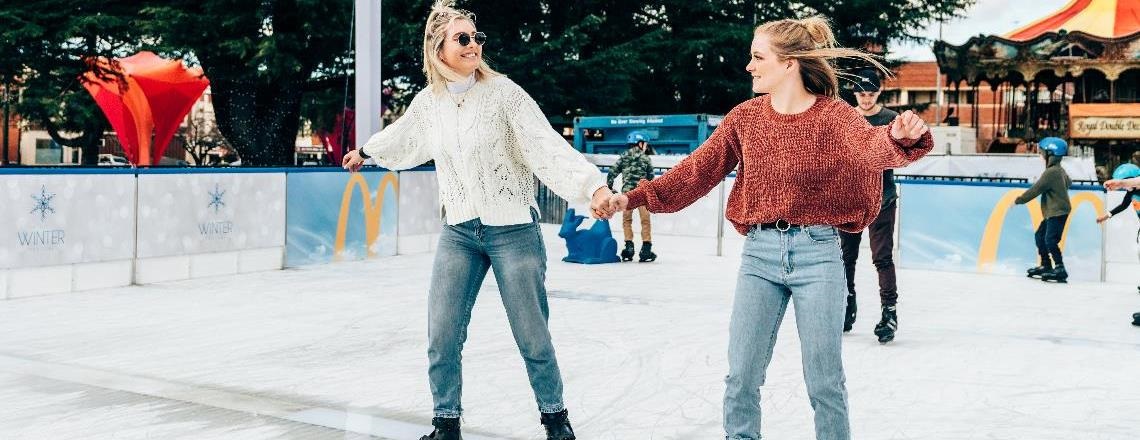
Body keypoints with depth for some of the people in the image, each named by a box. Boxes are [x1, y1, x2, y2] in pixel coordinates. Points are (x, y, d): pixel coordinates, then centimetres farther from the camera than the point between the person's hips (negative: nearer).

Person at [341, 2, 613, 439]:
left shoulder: (502, 91, -10)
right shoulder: (428, 101, 2)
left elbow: (548, 146, -19)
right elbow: (401, 138, 25)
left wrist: (592, 185, -33)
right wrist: (365, 151, 42)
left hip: (512, 230, -3)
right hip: (458, 234, 4)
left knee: (533, 337, 3)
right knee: (442, 338, 2)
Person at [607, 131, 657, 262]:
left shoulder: (624, 157, 9)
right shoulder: (646, 159, 5)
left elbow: (612, 173, 3)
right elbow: (651, 177, 7)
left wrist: (609, 187, 12)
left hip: (627, 192, 1)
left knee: (626, 220, 11)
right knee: (645, 220, 4)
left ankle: (629, 246, 6)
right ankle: (646, 247, 1)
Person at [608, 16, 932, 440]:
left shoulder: (834, 114, -8)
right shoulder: (745, 117, 3)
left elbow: (871, 146, -28)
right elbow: (698, 170, 2)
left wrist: (901, 138, -52)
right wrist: (634, 197, -8)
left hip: (817, 253, -3)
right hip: (759, 253, 3)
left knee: (824, 381, 6)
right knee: (741, 376, 8)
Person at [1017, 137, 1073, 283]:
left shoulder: (1050, 172, -19)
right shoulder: (1060, 170, 12)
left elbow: (1035, 190, -18)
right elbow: (1068, 182, 31)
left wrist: (1018, 200, -9)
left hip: (1057, 212, -11)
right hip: (1053, 212, 11)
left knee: (1050, 240, -16)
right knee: (1040, 235, 16)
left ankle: (1060, 269, -17)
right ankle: (1046, 265, 24)